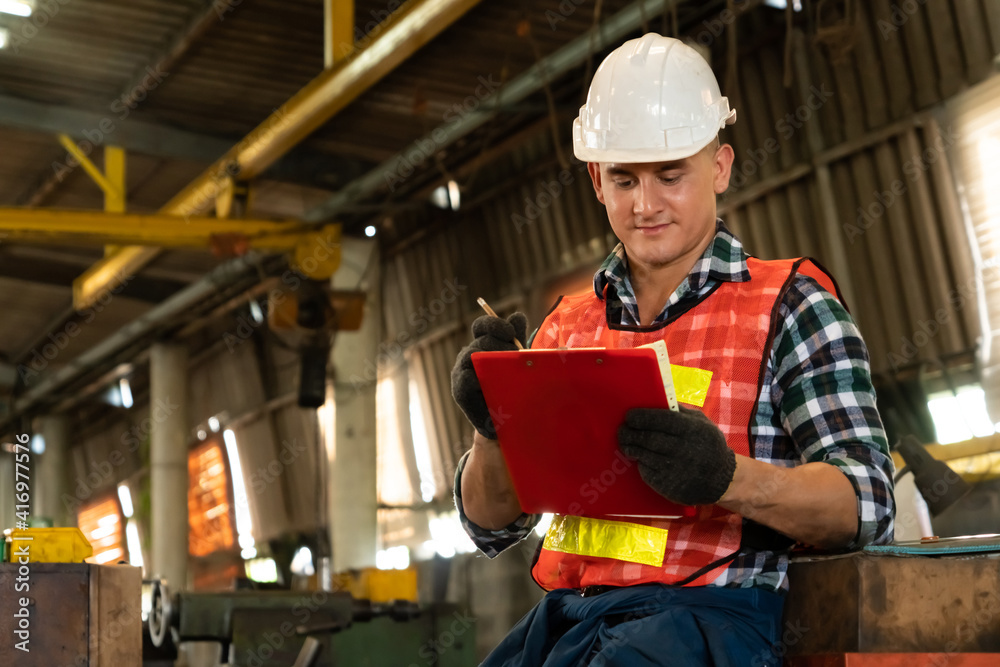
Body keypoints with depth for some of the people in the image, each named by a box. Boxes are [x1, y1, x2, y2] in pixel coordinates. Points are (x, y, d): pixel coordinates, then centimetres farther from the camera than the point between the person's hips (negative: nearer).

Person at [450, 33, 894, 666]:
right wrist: (494, 431, -6)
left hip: (710, 610, -3)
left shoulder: (787, 305, 3)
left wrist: (727, 476, -24)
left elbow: (866, 506, -6)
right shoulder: (567, 325, 17)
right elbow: (492, 524, 16)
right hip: (565, 612, 4)